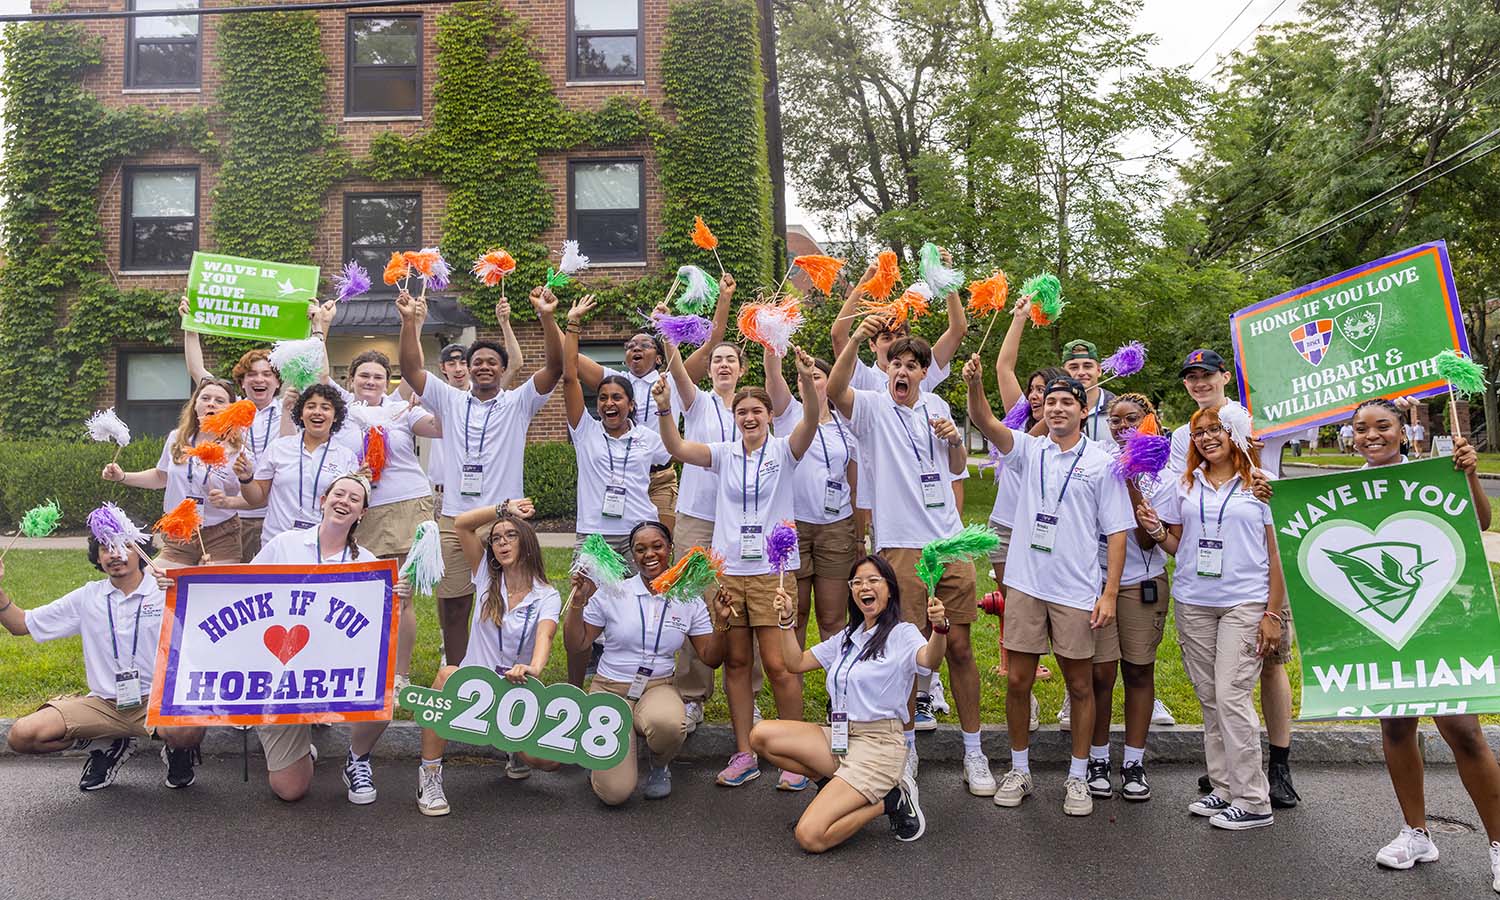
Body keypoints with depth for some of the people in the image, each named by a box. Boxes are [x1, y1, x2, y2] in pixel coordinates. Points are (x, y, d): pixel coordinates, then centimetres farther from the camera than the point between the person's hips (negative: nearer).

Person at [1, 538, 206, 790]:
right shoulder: (87, 597, 9)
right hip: (103, 704, 4)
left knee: (187, 734, -37)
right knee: (21, 736, -14)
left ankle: (177, 749, 5)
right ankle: (110, 746, 11)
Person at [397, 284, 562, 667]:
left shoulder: (518, 403, 6)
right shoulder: (450, 401, 12)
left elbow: (554, 366, -7)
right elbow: (410, 369, 3)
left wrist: (547, 318, -20)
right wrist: (410, 321, -10)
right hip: (454, 520, 2)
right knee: (453, 606, 7)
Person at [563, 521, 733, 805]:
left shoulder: (689, 600, 2)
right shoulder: (612, 592, -4)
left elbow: (710, 658, 3)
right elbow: (576, 645, 0)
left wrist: (722, 621, -13)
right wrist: (578, 601, -13)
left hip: (659, 688, 1)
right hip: (610, 689, -1)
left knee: (668, 725, -39)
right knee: (615, 792, -18)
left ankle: (658, 765, 1)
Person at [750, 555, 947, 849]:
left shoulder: (902, 634, -6)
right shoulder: (846, 638, 16)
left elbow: (930, 661, -28)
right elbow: (797, 663, 17)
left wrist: (939, 628, -49)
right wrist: (787, 620, 4)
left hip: (878, 745, -7)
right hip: (839, 738, 7)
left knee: (811, 837, -20)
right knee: (761, 735, -12)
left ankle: (890, 800, 3)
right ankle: (841, 786, 3)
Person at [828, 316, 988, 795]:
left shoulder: (937, 409, 13)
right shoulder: (873, 407, -1)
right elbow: (835, 390, -23)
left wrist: (954, 439, 4)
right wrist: (857, 338, -35)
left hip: (950, 543, 4)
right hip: (901, 545, -3)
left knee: (959, 646, 7)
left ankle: (973, 750, 18)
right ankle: (907, 745, 20)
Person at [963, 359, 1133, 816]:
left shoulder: (1102, 462, 0)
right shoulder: (1029, 449, 6)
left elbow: (1117, 531, -1)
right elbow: (985, 422, -11)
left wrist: (1110, 593, -7)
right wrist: (974, 384, -31)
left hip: (1078, 590, -2)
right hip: (1025, 585, 2)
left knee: (1080, 685, 9)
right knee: (1017, 681, 7)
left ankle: (1078, 777, 24)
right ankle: (1019, 771, 23)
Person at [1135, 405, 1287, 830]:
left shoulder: (1258, 484, 1)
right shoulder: (1186, 485, 10)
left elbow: (1273, 552, 1)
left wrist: (1273, 613, -4)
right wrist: (1155, 529, -7)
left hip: (1245, 603, -4)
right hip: (1193, 603, 4)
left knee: (1232, 697, -9)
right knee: (1209, 700, 8)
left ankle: (1253, 801, 0)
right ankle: (1223, 788, 18)